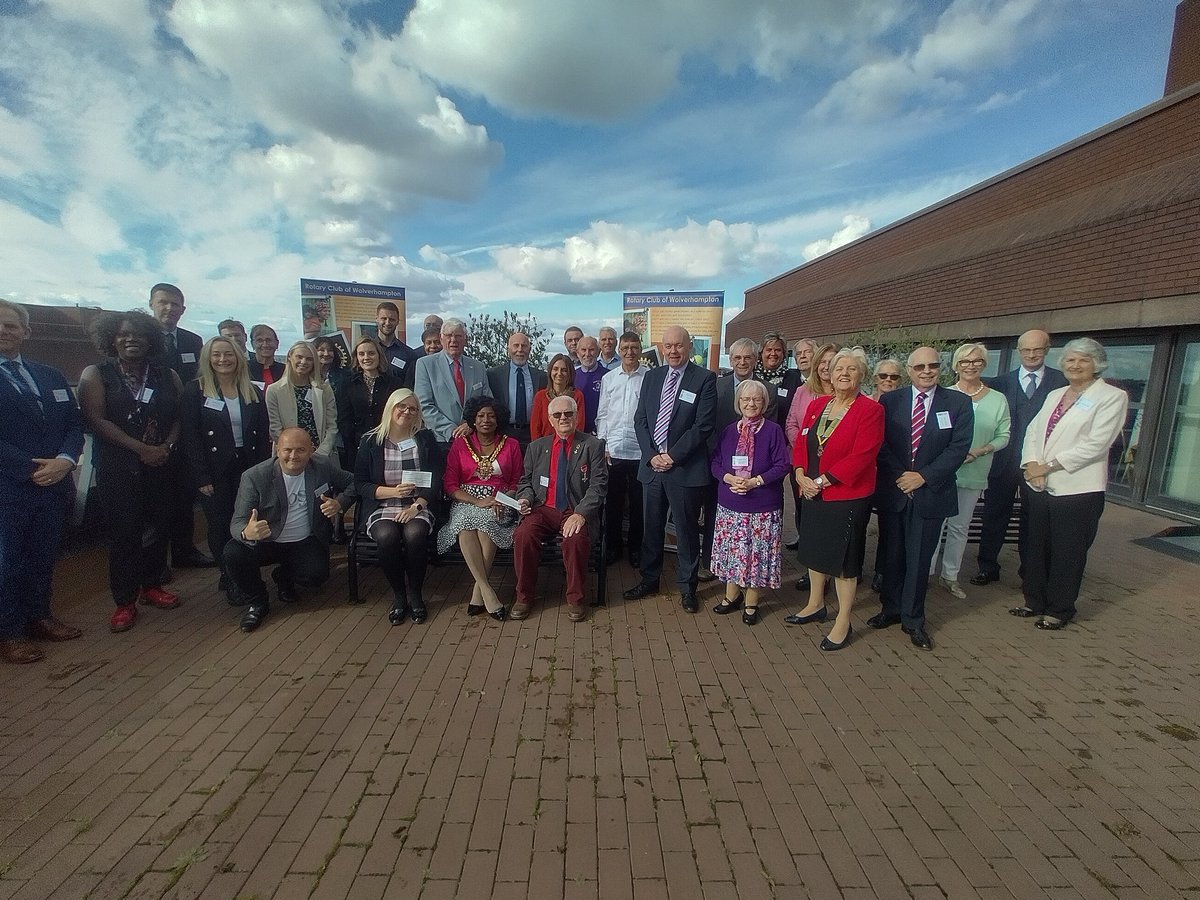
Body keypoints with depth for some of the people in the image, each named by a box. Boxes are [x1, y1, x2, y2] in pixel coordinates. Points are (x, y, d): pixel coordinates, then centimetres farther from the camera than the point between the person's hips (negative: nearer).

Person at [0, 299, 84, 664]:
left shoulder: (51, 376, 13)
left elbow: (74, 424, 8)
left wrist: (65, 460, -10)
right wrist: (30, 469, -16)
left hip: (53, 483, 4)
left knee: (44, 558, 14)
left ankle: (38, 616, 29)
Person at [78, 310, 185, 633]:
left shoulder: (167, 375, 9)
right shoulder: (96, 374, 1)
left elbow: (180, 415, 6)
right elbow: (96, 420, -8)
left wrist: (168, 446, -11)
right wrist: (143, 449, -15)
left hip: (161, 464, 3)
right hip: (117, 467, -3)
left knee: (159, 526, 5)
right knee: (124, 531, -1)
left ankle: (151, 585, 22)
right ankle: (124, 601, 10)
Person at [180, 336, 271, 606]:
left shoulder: (253, 392, 8)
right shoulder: (195, 391, -1)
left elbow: (264, 435, 8)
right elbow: (190, 438, -6)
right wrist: (202, 478, -12)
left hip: (249, 468, 2)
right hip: (215, 471, -2)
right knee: (220, 525, 3)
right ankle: (229, 579, 17)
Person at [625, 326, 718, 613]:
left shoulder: (705, 379, -4)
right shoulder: (652, 377, 10)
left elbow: (703, 425, -11)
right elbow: (640, 419, 7)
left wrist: (672, 456, -14)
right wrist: (652, 455, -6)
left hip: (686, 468, -4)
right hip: (652, 465, 4)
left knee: (686, 530, 8)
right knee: (651, 527, 14)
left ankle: (687, 586, 23)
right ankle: (649, 579, 30)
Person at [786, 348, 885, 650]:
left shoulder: (870, 410, -12)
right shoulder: (817, 405, 7)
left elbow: (861, 456, -19)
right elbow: (801, 443, 9)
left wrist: (822, 481, -19)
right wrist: (801, 475, -7)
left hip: (848, 497, -6)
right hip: (813, 492, 6)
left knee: (843, 557, 4)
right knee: (815, 548, 18)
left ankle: (843, 623, 19)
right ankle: (816, 605, 37)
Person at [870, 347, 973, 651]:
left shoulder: (958, 402, 0)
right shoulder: (890, 400, 2)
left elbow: (959, 447, -6)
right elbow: (880, 443, 0)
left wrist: (923, 476, -14)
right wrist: (899, 475, -11)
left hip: (931, 492, -1)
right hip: (892, 490, 1)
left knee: (919, 559, 7)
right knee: (892, 555, 12)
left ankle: (913, 620, 21)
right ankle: (891, 609, 29)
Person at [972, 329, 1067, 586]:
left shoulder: (1061, 382, 2)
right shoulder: (1003, 381, 7)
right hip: (1004, 460, 1)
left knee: (1032, 517, 11)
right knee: (995, 514, 7)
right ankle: (988, 567, 20)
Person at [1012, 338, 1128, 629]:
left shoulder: (1112, 397, -4)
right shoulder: (1055, 395, 14)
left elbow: (1096, 444, -14)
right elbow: (1033, 431, 7)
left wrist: (1048, 466, -15)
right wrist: (1032, 465, -9)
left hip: (1078, 489, -6)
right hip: (1040, 486, 6)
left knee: (1067, 553, 6)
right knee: (1036, 547, 13)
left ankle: (1059, 609, 21)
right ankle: (1035, 601, 28)